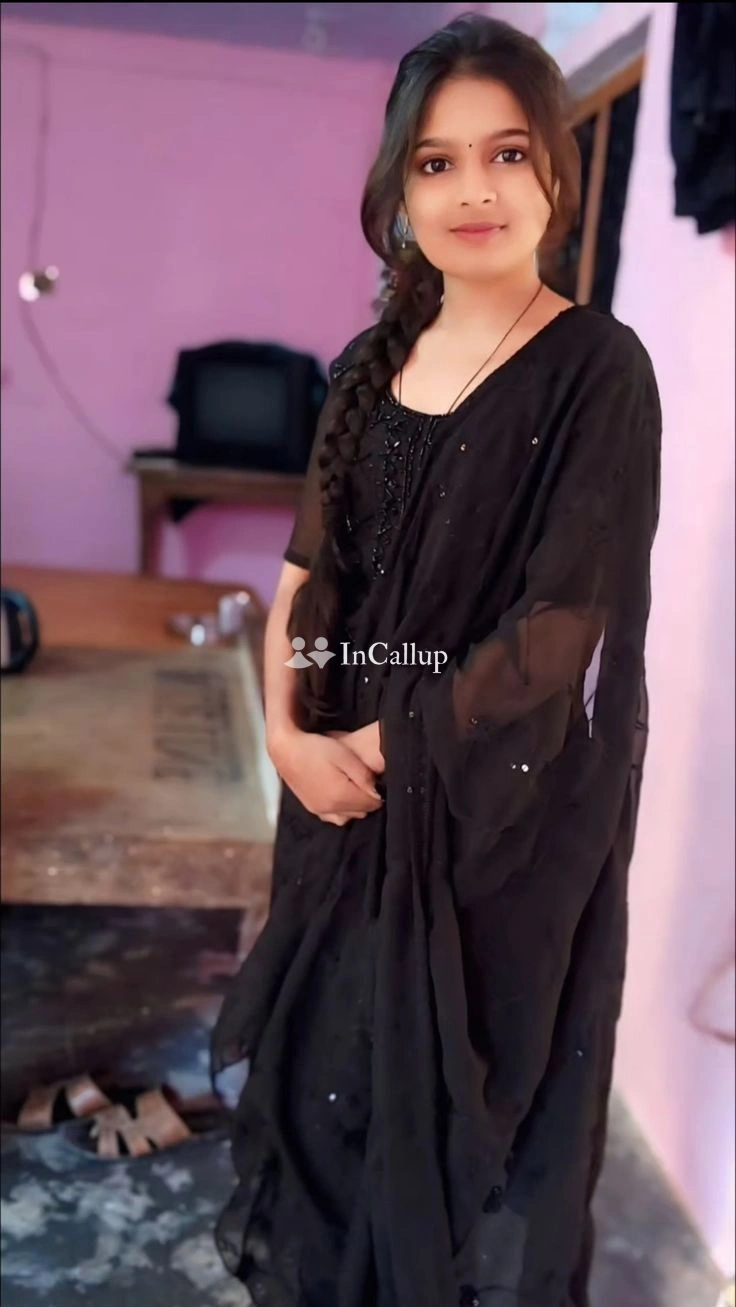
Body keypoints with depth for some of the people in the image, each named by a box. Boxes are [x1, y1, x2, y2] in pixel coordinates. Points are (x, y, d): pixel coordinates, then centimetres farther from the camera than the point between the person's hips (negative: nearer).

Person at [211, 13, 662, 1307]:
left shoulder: (597, 371, -11)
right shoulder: (371, 363, 6)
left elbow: (560, 623, -16)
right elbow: (308, 570, 5)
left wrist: (392, 745, -12)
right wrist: (289, 730, -9)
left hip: (509, 803, -5)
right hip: (345, 778, 6)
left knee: (465, 1077, 11)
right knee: (332, 1052, 20)